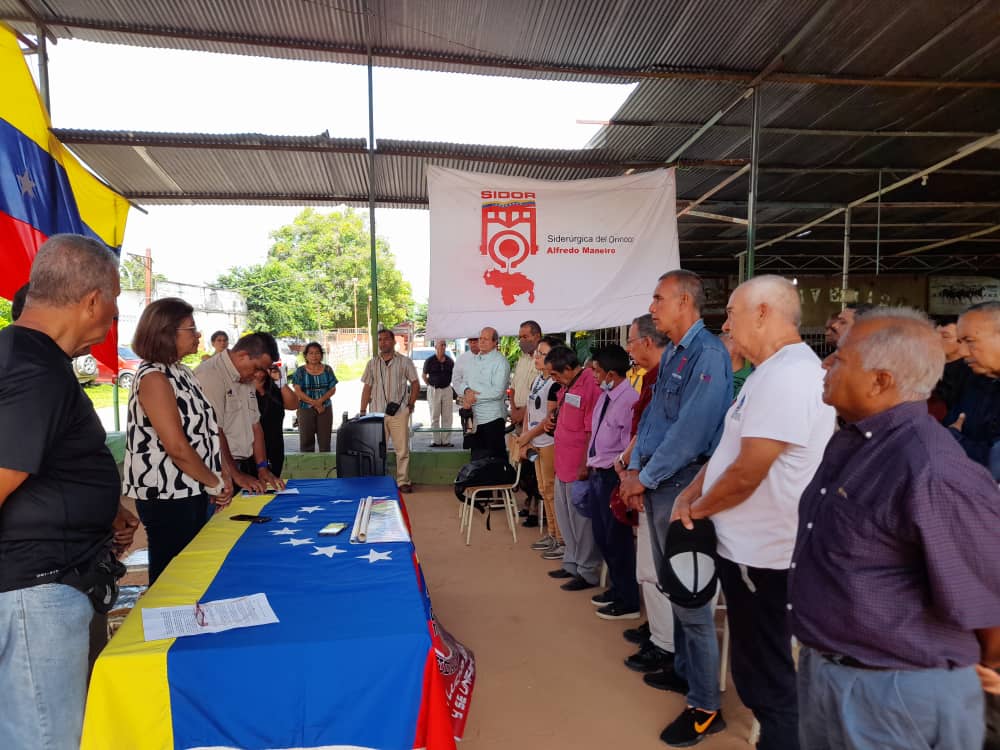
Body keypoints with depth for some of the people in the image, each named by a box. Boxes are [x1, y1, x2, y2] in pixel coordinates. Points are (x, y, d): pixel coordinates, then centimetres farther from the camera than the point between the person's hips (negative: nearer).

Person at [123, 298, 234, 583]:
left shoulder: (182, 372, 9)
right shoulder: (154, 378, -18)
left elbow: (204, 430, 11)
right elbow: (177, 448, -23)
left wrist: (222, 476, 3)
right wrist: (214, 483, -12)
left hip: (191, 490, 9)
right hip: (167, 494, -9)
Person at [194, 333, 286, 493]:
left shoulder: (245, 377, 13)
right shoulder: (210, 375, -17)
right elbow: (213, 432, -20)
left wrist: (263, 468, 5)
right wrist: (236, 475, -17)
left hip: (247, 467, 8)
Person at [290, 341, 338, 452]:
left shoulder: (327, 369, 6)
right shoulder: (300, 371, 1)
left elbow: (333, 389, 2)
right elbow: (298, 391, -6)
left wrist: (320, 401, -13)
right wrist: (314, 403, -13)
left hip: (325, 408, 1)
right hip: (305, 409, -1)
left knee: (325, 439, 2)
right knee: (306, 439, 0)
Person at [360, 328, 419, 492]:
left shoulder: (405, 361, 3)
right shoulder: (372, 363, 10)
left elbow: (415, 384, 5)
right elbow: (367, 388, 9)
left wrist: (410, 405, -3)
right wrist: (363, 411, 4)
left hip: (399, 413, -2)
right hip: (377, 413, 2)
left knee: (402, 449, 1)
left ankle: (403, 481, 11)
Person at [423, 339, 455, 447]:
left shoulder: (450, 361, 3)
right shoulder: (429, 361, -5)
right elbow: (424, 375, 5)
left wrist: (448, 384, 8)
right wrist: (430, 385, 0)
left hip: (447, 390, 3)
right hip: (434, 390, -3)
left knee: (447, 417, 5)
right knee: (434, 417, 4)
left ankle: (446, 440, 12)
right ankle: (435, 441, 10)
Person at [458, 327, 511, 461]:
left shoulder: (500, 361, -8)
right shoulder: (474, 360, 15)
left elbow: (498, 392, -17)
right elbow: (462, 383, 13)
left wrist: (474, 397, -13)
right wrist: (466, 391, -10)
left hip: (492, 419, -7)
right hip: (474, 417, 7)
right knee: (476, 457, 17)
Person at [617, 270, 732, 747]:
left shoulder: (708, 355, -17)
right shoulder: (671, 355, 13)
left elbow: (691, 430, -23)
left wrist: (645, 477, -15)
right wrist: (634, 469, 4)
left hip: (682, 486, -9)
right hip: (657, 483, 9)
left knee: (691, 597, 0)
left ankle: (706, 707, 15)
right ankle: (685, 670, 39)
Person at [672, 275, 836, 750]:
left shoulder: (786, 376, -23)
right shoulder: (772, 372, 11)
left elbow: (747, 473, -25)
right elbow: (730, 448, 15)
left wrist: (697, 509, -8)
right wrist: (689, 496, 4)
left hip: (761, 553, -10)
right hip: (750, 544, 10)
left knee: (766, 675, 8)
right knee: (759, 666, 24)